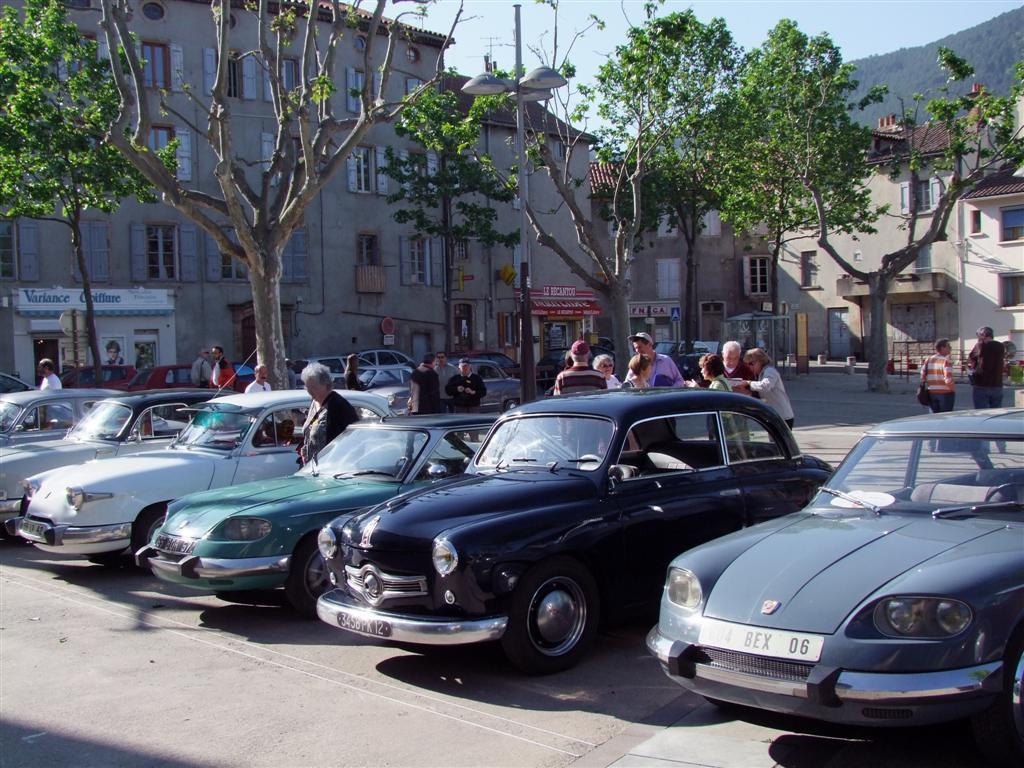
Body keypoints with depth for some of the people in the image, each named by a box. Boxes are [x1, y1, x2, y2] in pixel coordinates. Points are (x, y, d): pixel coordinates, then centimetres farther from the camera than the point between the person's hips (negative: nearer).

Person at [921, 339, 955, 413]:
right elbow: (948, 379, -20)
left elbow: (923, 377, 5)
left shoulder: (928, 360, 5)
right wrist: (953, 389, -3)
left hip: (931, 392, 6)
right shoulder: (946, 361, -14)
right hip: (945, 393, -6)